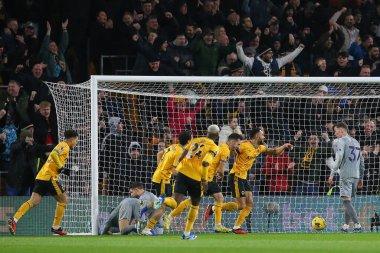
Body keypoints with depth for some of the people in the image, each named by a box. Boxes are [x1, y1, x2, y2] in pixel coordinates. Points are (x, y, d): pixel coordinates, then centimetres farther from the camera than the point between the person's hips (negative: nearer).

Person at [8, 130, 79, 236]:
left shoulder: (61, 145, 26)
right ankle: (56, 227, 8)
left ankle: (14, 220, -18)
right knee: (63, 199, 6)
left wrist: (63, 170, 18)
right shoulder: (65, 146, -4)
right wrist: (61, 167, -16)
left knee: (33, 201, -2)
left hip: (41, 176, 8)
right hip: (49, 177, -8)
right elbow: (54, 154, -21)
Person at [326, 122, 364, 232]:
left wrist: (332, 175, -11)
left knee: (346, 200, -11)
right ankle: (346, 225, 10)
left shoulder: (340, 141, -3)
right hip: (356, 176, 8)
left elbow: (339, 158, -15)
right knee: (348, 200, 13)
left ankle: (357, 225, -20)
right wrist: (360, 178, 26)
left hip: (345, 175, -8)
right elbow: (361, 161, 22)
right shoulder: (356, 142, 21)